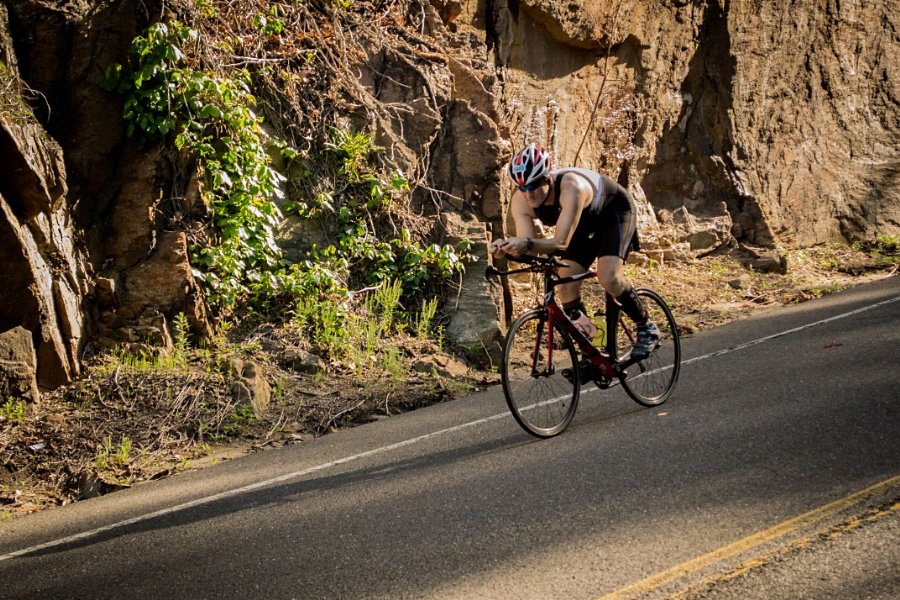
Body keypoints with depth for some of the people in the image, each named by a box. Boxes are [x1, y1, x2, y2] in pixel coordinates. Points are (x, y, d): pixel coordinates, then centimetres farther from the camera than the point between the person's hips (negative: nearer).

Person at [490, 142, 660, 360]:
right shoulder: (520, 201, -25)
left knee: (609, 278, -26)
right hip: (584, 223, 6)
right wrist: (506, 247, -53)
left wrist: (528, 243, -64)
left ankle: (647, 328, -2)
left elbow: (561, 243, -48)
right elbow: (525, 244, -31)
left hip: (615, 211, -6)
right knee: (565, 287, -8)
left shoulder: (570, 187, -43)